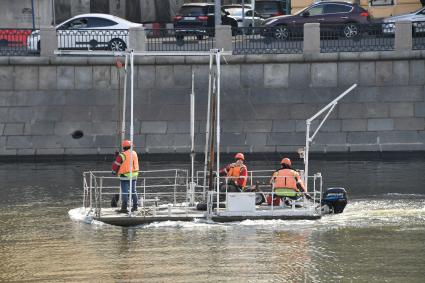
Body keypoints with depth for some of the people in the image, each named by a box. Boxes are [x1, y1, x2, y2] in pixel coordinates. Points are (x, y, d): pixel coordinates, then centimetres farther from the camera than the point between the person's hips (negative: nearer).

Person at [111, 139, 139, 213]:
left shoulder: (122, 155, -15)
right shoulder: (134, 154, 4)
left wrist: (114, 171, 11)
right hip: (134, 175, 6)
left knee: (125, 192, -4)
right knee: (133, 190, 17)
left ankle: (124, 208, -6)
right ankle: (135, 206, 23)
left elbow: (116, 165, -8)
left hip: (125, 176, -6)